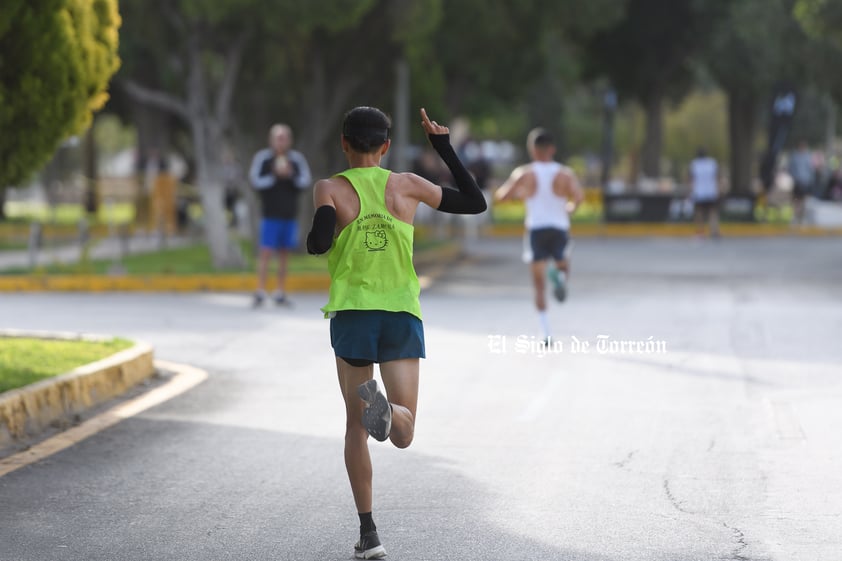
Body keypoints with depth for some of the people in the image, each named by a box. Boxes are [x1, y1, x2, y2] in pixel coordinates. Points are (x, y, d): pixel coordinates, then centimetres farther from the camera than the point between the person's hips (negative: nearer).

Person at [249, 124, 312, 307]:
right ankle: (260, 292, -6)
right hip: (270, 214, -3)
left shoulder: (297, 159, 2)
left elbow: (306, 182, -2)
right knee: (266, 251, -8)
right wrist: (275, 176, -22)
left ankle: (280, 292, 14)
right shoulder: (262, 158, -6)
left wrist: (290, 175, -19)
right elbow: (256, 182, -11)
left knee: (284, 253, 7)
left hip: (290, 215, 3)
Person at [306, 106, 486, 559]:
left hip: (351, 313, 0)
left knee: (356, 426, 13)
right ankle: (382, 407, -36)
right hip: (402, 315, 0)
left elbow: (319, 242, -17)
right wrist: (444, 147, 18)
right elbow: (475, 203, 13)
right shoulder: (405, 185, 5)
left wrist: (312, 240, 7)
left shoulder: (330, 189, -1)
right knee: (403, 433, 1)